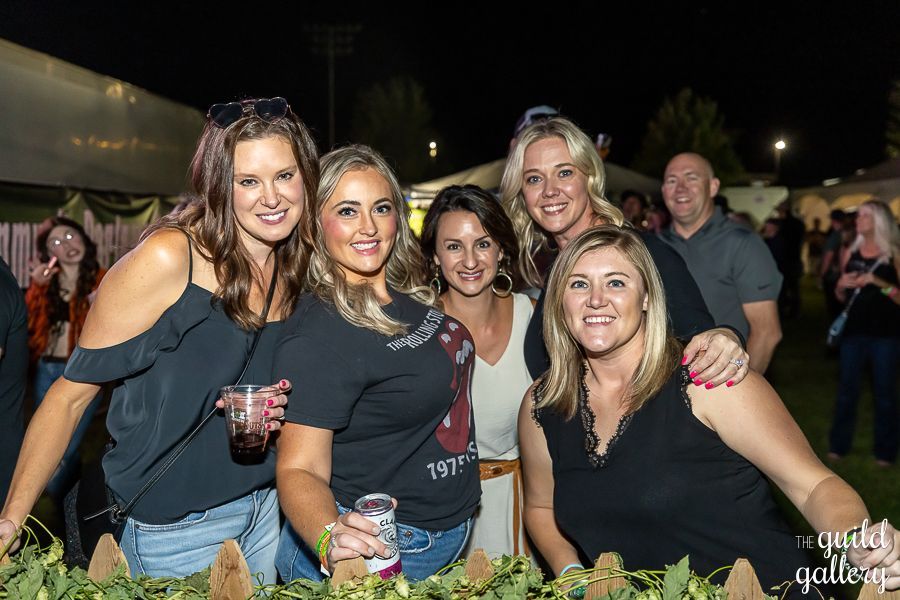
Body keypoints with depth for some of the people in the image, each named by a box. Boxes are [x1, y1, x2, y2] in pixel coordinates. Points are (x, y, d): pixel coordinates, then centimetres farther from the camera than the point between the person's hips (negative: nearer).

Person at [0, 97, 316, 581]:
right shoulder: (167, 258, -20)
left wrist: (273, 414, -7)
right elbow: (71, 392, -15)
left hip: (266, 512, 6)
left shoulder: (295, 271, -1)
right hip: (174, 531, -6)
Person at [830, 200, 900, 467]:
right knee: (847, 388, 10)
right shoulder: (851, 252, 6)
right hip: (854, 330, 3)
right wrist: (842, 284, -7)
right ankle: (839, 444, 21)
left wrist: (878, 282, -20)